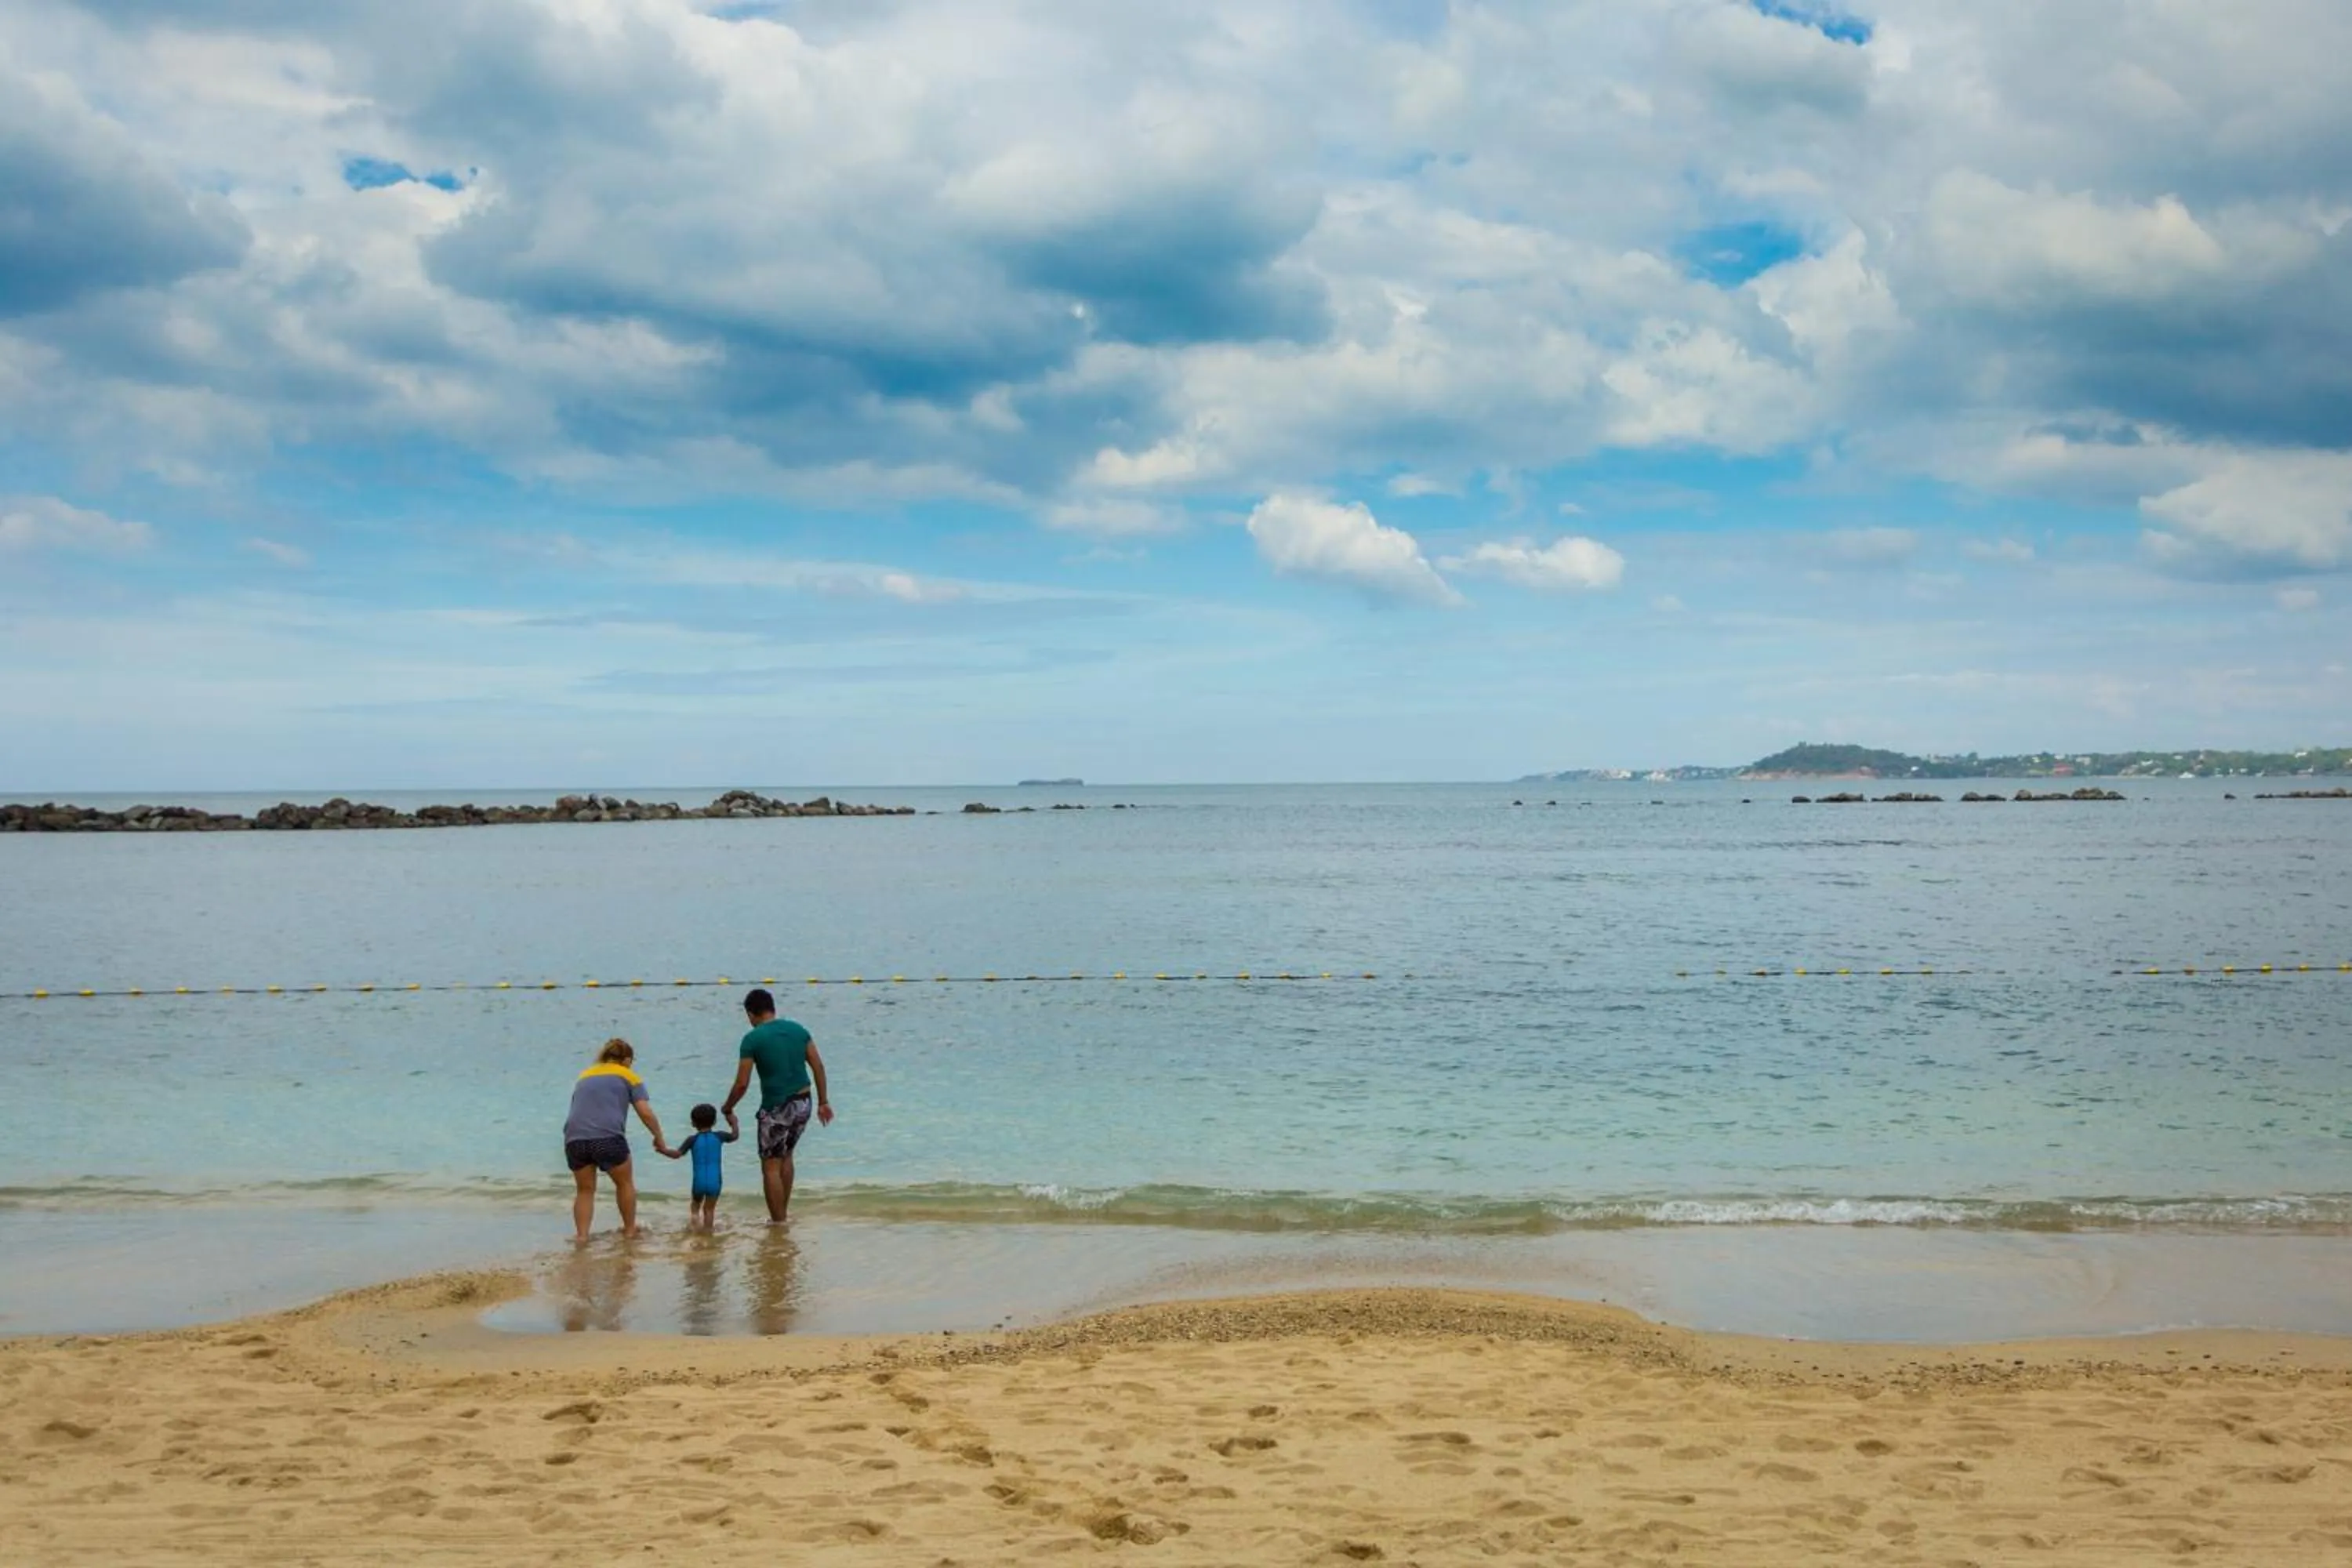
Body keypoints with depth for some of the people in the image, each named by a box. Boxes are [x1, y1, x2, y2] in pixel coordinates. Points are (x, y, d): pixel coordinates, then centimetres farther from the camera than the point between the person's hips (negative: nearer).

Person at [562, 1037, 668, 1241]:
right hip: (607, 1136, -4)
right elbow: (645, 1112, 6)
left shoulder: (585, 1076, 28)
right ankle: (629, 1229, 26)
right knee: (625, 1183, 18)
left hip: (574, 1138, 4)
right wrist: (659, 1139, 16)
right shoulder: (628, 1076, 14)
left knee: (584, 1190, 17)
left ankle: (581, 1234, 7)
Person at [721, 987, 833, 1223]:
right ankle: (782, 1215, 28)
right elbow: (818, 1066, 5)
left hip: (776, 1108, -6)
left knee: (771, 1166, 5)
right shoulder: (798, 1029, 5)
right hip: (802, 1104, 6)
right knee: (786, 1156, 24)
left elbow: (742, 1084, -10)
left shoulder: (753, 1039, -10)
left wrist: (728, 1108, 6)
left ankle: (778, 1223, 6)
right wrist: (823, 1102, 12)